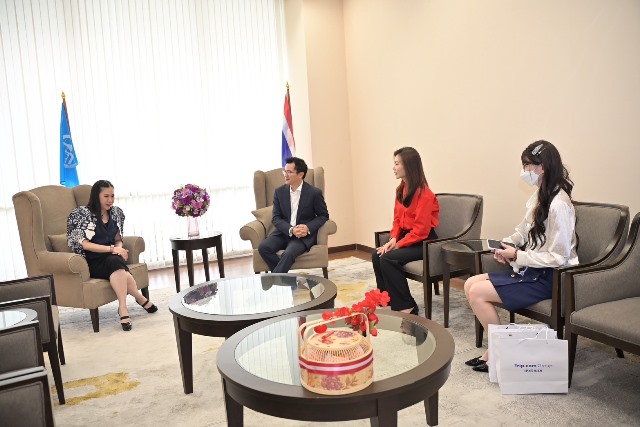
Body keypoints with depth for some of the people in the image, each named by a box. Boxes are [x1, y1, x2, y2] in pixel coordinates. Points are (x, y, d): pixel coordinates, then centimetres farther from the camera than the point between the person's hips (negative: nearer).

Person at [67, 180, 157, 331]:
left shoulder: (116, 212, 10)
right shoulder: (82, 213, -6)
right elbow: (84, 244, -11)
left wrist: (119, 249, -8)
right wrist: (112, 249, -19)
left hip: (111, 258, 4)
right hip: (92, 262, -4)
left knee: (116, 262, -34)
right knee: (115, 262, -36)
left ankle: (123, 309, -31)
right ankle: (141, 299, -25)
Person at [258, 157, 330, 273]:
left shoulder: (314, 193, -6)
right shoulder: (279, 192, 4)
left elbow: (324, 215, 2)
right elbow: (276, 218, 3)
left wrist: (308, 228, -16)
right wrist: (291, 230, -17)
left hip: (305, 234, -4)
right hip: (284, 232, 4)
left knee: (289, 253, -33)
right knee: (263, 247, -23)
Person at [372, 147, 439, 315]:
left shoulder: (423, 193, -19)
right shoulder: (400, 189, 7)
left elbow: (421, 230, -21)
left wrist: (398, 245, -19)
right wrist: (393, 239, -6)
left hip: (424, 242, -8)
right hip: (407, 236, 8)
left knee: (388, 258, -25)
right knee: (376, 255, -14)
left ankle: (407, 307, -12)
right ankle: (389, 300, -4)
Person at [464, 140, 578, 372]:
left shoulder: (558, 205, -22)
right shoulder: (539, 196, 6)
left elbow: (557, 257, -23)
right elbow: (525, 230, 18)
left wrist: (517, 256, -17)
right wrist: (507, 244, -1)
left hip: (548, 277, -9)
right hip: (531, 269, 9)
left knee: (477, 292, -16)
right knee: (470, 284, -1)